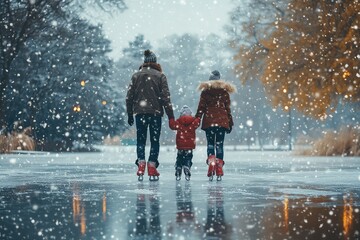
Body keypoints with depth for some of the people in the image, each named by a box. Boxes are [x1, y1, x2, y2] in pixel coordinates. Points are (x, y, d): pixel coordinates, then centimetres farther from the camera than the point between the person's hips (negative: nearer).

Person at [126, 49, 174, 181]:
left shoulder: (136, 75, 7)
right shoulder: (160, 76, 0)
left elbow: (129, 96, 7)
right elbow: (165, 97, -4)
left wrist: (130, 114, 14)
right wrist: (170, 115, -1)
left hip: (140, 112, 2)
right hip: (155, 112, -2)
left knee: (140, 140, 8)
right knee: (155, 140, 5)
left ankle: (141, 164, -10)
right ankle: (152, 169, 0)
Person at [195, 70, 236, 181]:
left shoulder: (205, 92, 2)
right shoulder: (225, 92, 5)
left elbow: (201, 108, 0)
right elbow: (228, 109, 7)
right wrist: (230, 123, 14)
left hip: (209, 122, -1)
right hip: (222, 121, 1)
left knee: (210, 143, 5)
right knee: (219, 144, 4)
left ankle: (211, 161, -23)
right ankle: (219, 171, -1)